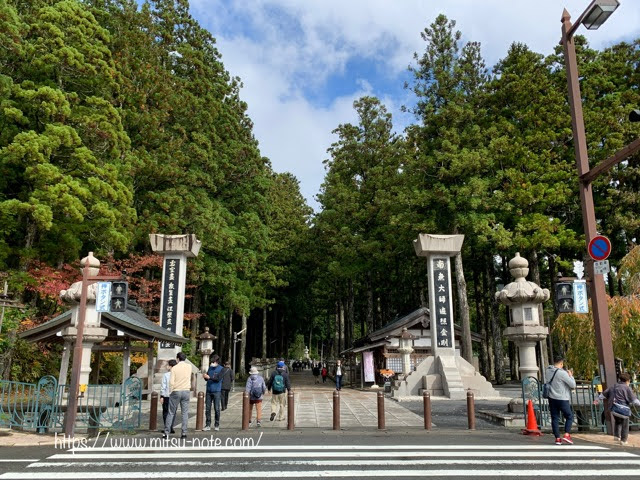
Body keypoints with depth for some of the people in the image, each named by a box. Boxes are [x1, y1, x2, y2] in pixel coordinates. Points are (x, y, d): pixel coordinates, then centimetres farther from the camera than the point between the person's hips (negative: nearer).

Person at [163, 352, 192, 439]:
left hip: (176, 392, -2)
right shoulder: (189, 367, 2)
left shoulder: (174, 368, -8)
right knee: (185, 413, 5)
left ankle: (166, 433, 8)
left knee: (171, 413, 6)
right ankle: (184, 433, 2)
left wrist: (170, 392, 0)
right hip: (186, 391, 2)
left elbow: (171, 382, -12)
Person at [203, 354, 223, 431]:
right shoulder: (210, 368, 13)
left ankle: (217, 425, 11)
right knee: (207, 408, 2)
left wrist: (209, 377, -20)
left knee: (217, 408, 0)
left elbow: (218, 379, -14)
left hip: (216, 391, -4)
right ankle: (208, 425, 8)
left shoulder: (220, 369, -2)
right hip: (209, 391, 4)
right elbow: (207, 378, 14)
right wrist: (205, 376, -8)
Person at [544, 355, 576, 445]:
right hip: (562, 399, -5)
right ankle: (566, 435, 0)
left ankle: (558, 438, 8)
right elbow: (573, 385, -13)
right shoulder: (562, 373, -15)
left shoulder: (547, 371, 3)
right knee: (569, 416, 11)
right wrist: (570, 375, 4)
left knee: (555, 418, 8)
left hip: (552, 398, 5)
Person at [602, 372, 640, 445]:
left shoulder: (613, 387, 13)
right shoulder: (627, 388, -8)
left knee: (617, 422, 28)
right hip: (623, 409, -6)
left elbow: (604, 394, 23)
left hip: (613, 409, 6)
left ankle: (616, 436, 23)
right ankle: (623, 440, 14)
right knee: (625, 425, 9)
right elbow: (634, 400, -12)